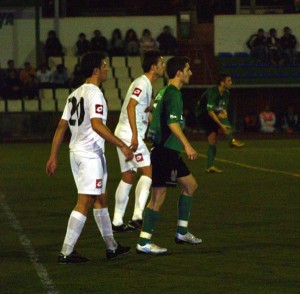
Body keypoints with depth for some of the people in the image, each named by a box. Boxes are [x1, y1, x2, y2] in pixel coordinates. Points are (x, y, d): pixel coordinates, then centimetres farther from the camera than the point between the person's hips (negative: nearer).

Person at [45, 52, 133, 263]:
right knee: (84, 203, -7)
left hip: (76, 151, 9)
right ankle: (66, 253, -9)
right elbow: (97, 125, -25)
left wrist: (53, 157, 14)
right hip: (91, 154, -9)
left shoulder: (75, 94, 14)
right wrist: (122, 145, -24)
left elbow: (61, 127, 13)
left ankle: (112, 247, 25)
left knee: (101, 199, 17)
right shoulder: (95, 94, -12)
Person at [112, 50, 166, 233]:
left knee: (128, 176, 11)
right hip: (129, 134, -10)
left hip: (125, 135, 10)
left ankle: (117, 222, 14)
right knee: (148, 170, -13)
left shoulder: (147, 85, 18)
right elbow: (130, 106, -25)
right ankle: (138, 216, -20)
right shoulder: (142, 83, -13)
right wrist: (135, 135, -29)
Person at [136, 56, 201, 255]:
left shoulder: (163, 92, 16)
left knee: (190, 185, 18)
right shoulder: (173, 94, -14)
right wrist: (187, 145, -30)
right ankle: (144, 243, -7)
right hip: (166, 151, -11)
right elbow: (173, 123, -25)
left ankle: (182, 232, 22)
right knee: (158, 196, -9)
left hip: (169, 151, 11)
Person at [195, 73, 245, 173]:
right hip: (202, 114, -8)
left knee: (213, 140, 2)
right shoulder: (213, 93, -26)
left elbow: (224, 110, 5)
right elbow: (210, 112, -32)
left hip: (211, 116, 8)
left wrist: (223, 114, -21)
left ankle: (210, 166, 2)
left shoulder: (226, 93, 2)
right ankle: (231, 140, -30)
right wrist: (221, 125, -37)